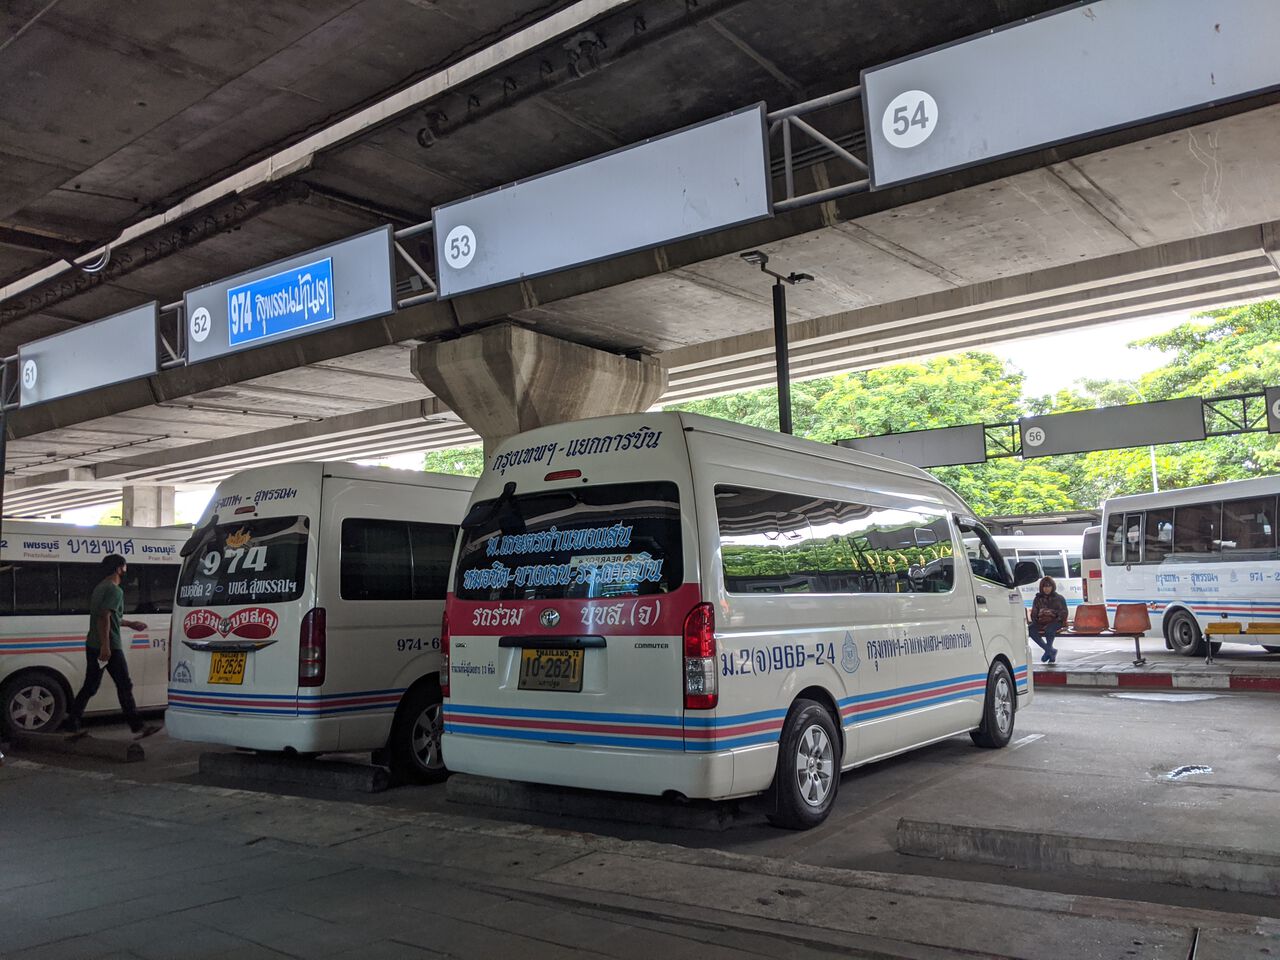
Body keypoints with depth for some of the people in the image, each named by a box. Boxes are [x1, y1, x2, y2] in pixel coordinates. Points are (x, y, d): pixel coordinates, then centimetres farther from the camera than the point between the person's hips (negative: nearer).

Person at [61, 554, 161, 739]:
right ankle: (137, 727, 2)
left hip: (92, 646, 9)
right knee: (124, 686, -2)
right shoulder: (115, 590, -13)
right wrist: (105, 646, -27)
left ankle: (71, 724, 13)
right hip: (109, 647, -9)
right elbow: (104, 617, -24)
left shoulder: (100, 588, 18)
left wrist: (130, 624, 38)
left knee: (90, 687, 13)